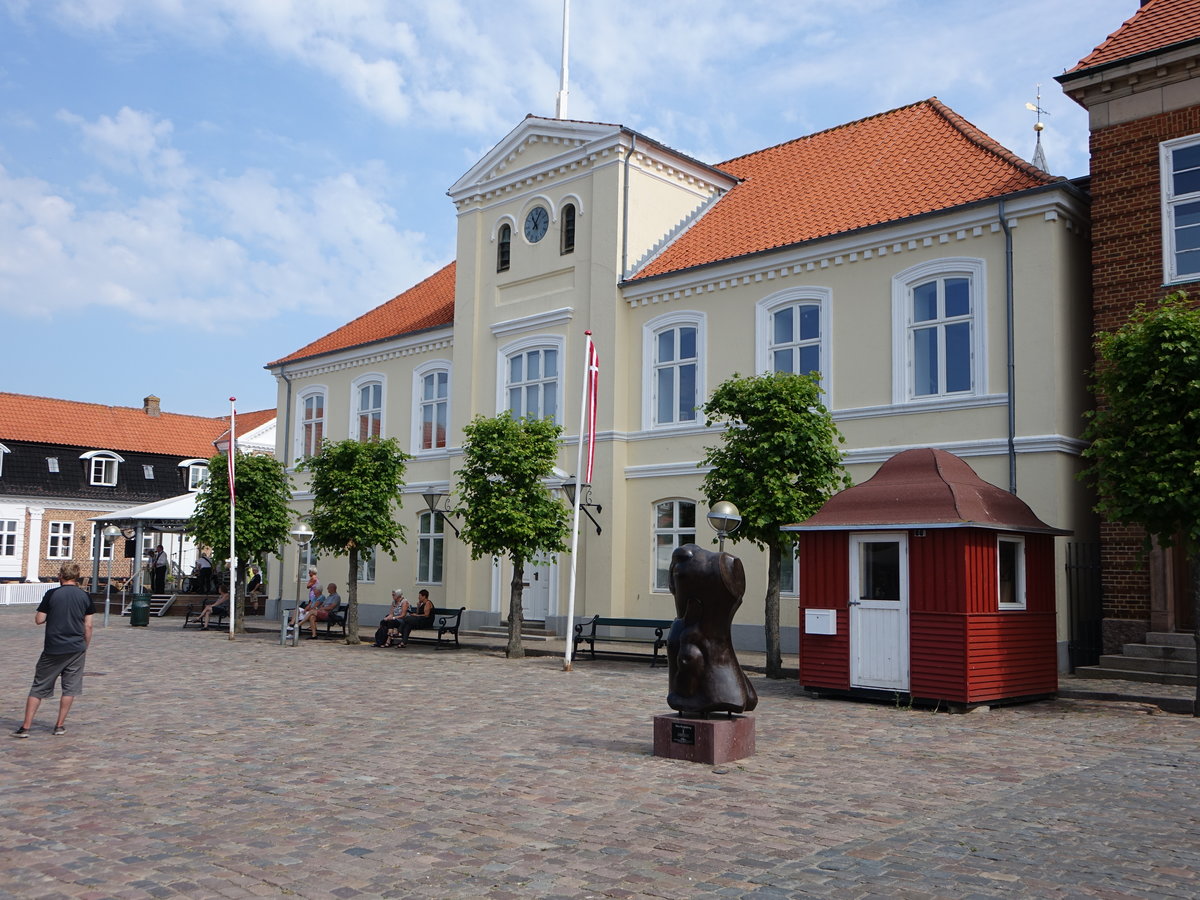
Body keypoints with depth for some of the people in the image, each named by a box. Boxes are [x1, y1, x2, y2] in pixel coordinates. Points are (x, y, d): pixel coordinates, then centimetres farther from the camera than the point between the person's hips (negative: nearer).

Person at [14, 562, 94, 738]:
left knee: (38, 688, 8)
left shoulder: (51, 594, -5)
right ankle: (60, 725, 11)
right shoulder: (84, 596, 1)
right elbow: (88, 626, 2)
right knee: (70, 688, 10)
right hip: (76, 649, 1)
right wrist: (85, 647, 13)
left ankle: (26, 727, 8)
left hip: (52, 649, -1)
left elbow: (38, 620, -2)